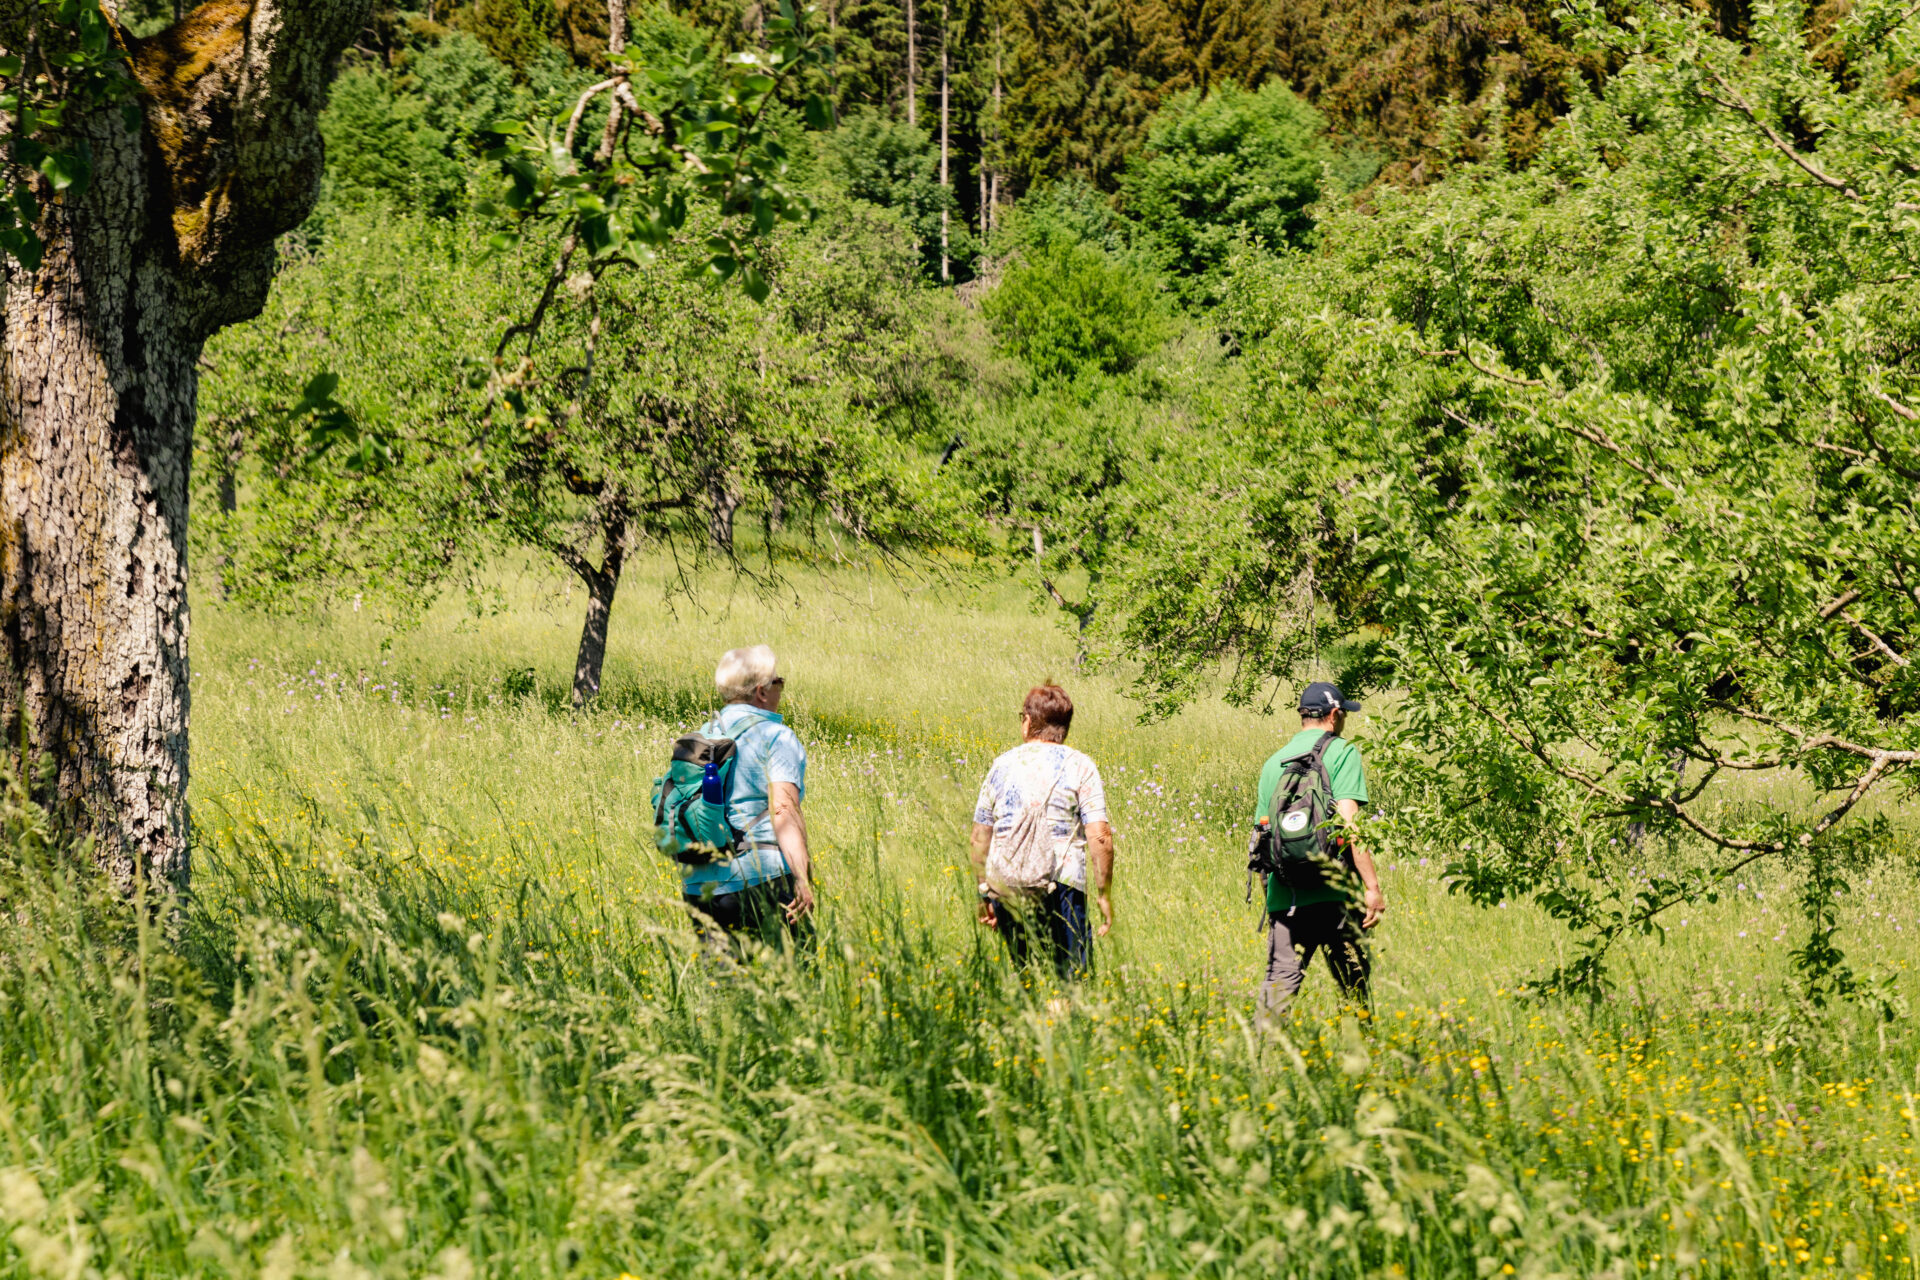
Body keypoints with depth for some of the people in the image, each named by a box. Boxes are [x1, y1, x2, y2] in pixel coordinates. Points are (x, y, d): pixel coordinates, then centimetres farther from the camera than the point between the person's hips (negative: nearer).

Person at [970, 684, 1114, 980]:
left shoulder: (1002, 766, 11)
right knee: (1073, 977, -4)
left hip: (1004, 889, 4)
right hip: (1059, 887, -4)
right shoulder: (1079, 767, 1)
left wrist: (984, 894, 23)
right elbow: (1100, 837, -7)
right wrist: (1104, 894, 0)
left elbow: (979, 839, 14)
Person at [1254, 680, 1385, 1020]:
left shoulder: (1274, 762, 16)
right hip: (1332, 895, -4)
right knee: (1353, 981, 8)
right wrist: (1372, 886, -14)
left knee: (1280, 981, 0)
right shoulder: (1341, 752, -1)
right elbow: (1348, 822, -13)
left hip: (1283, 895, 4)